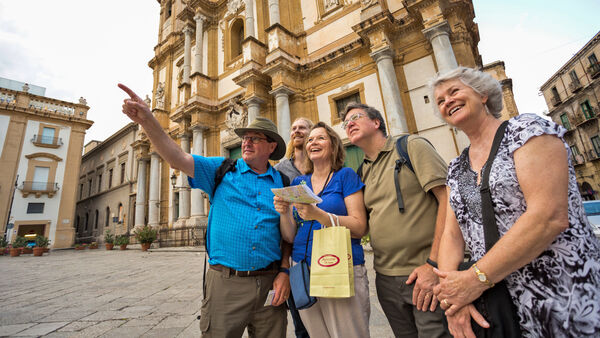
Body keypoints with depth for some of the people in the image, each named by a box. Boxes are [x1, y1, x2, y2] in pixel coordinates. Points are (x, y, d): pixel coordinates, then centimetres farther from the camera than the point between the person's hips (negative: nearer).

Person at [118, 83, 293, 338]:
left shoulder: (282, 183, 4)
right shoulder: (222, 171, 4)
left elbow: (289, 235, 4)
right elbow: (178, 159, -8)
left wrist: (285, 272, -6)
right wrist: (147, 121, -20)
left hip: (270, 283, 2)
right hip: (225, 282, -1)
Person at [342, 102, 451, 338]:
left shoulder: (411, 146, -4)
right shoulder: (361, 173, 12)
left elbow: (448, 198, -13)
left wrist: (434, 264, -18)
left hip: (425, 273, -5)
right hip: (386, 278, 5)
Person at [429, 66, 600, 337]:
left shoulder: (527, 130, -9)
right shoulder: (456, 169, 7)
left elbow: (550, 217, -22)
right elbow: (451, 234, 3)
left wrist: (475, 278, -22)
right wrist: (452, 295, -13)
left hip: (566, 303, -5)